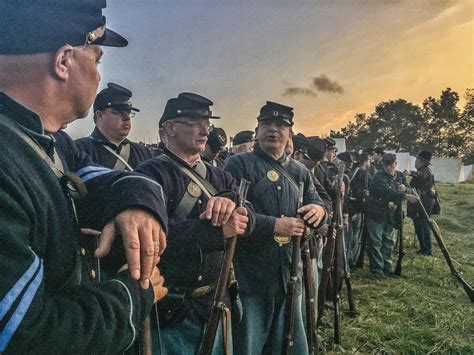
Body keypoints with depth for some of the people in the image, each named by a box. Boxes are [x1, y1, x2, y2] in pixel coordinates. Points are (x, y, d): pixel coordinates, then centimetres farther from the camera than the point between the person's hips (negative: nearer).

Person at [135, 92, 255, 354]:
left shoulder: (219, 178, 8)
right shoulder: (152, 174, -13)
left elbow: (248, 216, -7)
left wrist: (230, 203, -28)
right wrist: (217, 231, -27)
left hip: (215, 305, 7)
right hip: (171, 312, -6)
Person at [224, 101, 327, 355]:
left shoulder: (299, 172, 11)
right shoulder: (238, 165, -7)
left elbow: (317, 203, 14)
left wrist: (319, 209, -10)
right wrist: (275, 225, -22)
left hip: (289, 276, 6)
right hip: (249, 277, -5)